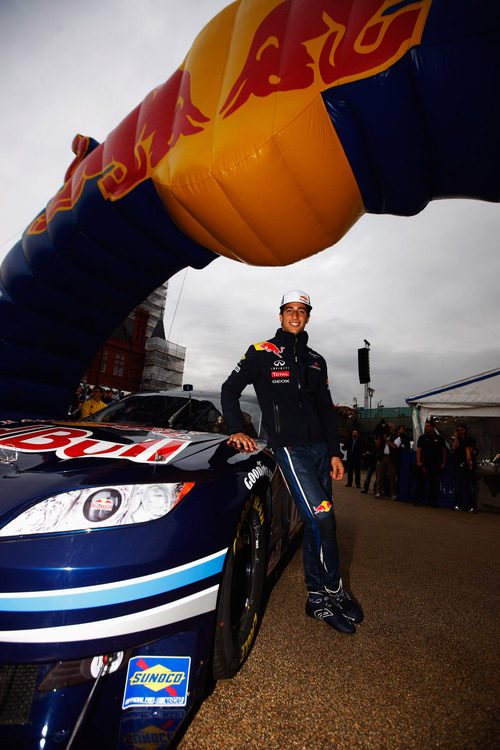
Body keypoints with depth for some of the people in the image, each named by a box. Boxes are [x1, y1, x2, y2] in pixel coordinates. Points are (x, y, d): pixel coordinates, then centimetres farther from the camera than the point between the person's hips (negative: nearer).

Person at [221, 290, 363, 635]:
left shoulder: (316, 360, 16)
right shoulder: (261, 353, 1)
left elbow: (327, 409, 16)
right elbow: (230, 390, 3)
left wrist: (335, 452, 10)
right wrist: (238, 430, -7)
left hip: (320, 449, 6)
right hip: (290, 449, -6)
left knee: (316, 524, 11)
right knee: (322, 518, -13)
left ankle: (317, 597, 28)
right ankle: (335, 591, 12)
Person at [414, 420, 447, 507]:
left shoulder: (439, 438, 6)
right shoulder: (422, 437, 5)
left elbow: (444, 451, 11)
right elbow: (418, 450, 0)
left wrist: (444, 462, 5)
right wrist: (418, 461, -9)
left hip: (436, 465, 1)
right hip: (424, 464, -1)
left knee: (434, 483, 7)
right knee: (421, 482, -1)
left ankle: (433, 502, 18)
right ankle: (418, 500, 7)